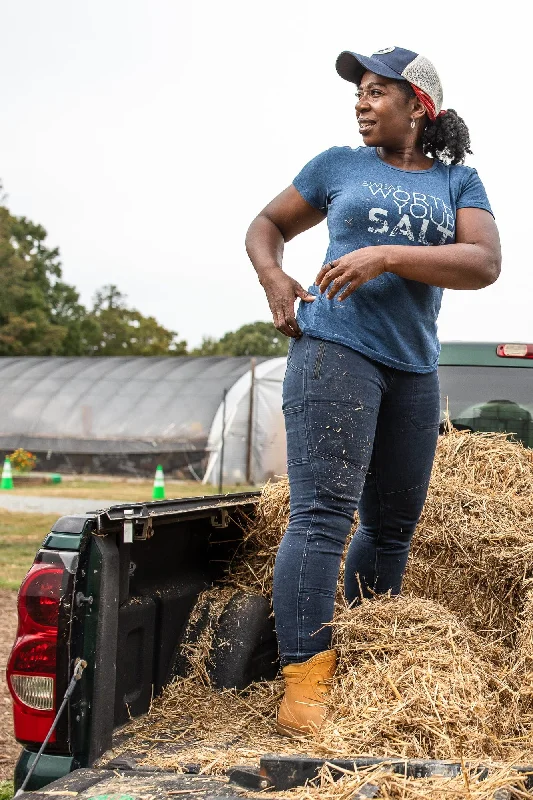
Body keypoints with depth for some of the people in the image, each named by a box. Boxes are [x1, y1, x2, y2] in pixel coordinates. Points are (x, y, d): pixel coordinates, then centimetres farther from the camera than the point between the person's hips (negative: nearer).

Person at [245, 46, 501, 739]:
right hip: (335, 349, -3)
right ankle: (306, 675, -16)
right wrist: (273, 279, -2)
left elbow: (484, 263, -4)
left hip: (415, 369, 3)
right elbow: (267, 225, 20)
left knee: (394, 524, 8)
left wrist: (387, 255, -16)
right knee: (323, 511, -14)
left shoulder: (458, 181, 12)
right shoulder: (338, 166, 11)